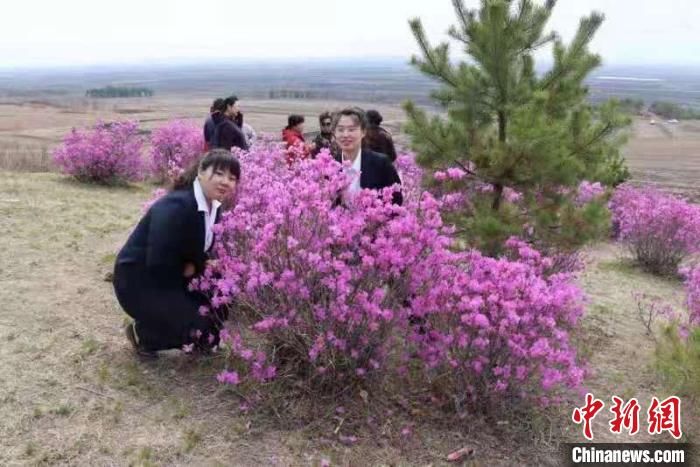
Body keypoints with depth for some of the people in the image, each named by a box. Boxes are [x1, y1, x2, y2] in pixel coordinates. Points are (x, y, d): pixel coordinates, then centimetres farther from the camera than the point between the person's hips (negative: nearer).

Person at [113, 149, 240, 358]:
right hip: (137, 282, -9)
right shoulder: (176, 206, -28)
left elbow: (201, 252, 9)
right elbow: (158, 263, -31)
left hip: (170, 278, 9)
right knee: (204, 331, -16)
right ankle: (141, 333, 7)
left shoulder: (214, 208, -1)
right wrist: (188, 269, -15)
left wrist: (197, 266, -13)